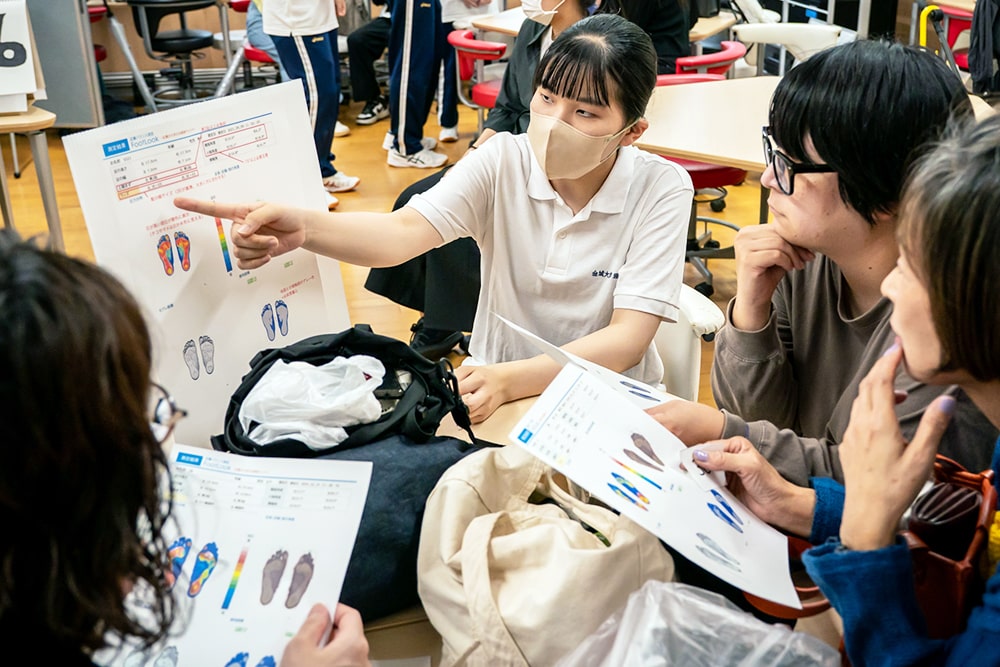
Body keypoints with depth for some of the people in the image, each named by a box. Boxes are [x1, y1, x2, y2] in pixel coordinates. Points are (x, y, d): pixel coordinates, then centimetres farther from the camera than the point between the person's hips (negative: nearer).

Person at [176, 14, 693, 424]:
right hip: (496, 383, 2)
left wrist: (510, 380, -35)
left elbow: (628, 337, -19)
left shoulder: (661, 191, -13)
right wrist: (301, 229, -44)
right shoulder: (503, 161, -8)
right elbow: (405, 231, -23)